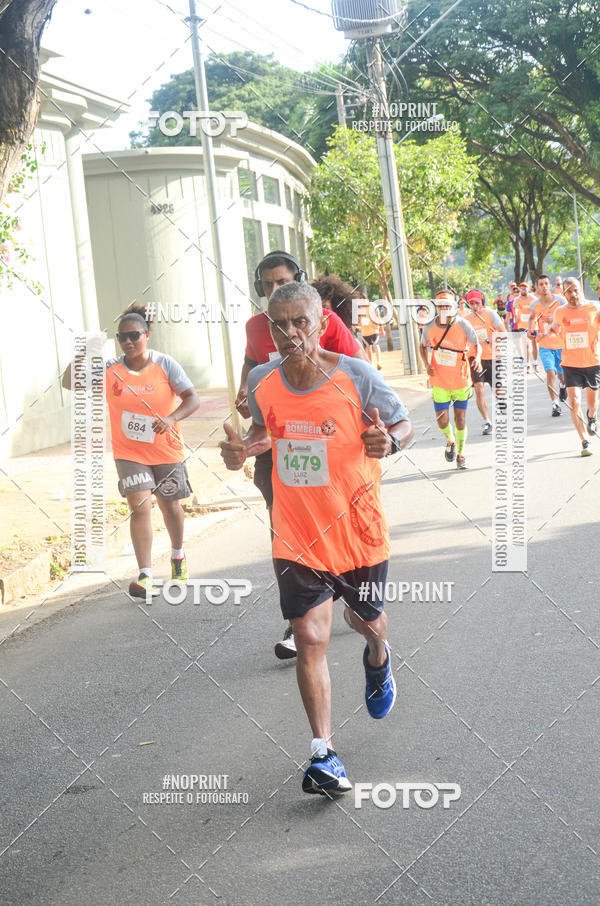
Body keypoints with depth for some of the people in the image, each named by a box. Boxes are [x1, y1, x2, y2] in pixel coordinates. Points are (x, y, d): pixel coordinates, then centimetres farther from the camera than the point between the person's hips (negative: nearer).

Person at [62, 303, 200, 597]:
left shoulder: (165, 364, -8)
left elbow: (192, 398, -12)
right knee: (140, 506, -16)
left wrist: (171, 418, -30)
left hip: (166, 451, 0)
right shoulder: (110, 370, -4)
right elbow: (69, 383, -6)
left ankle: (178, 556, 44)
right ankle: (145, 576, -16)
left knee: (171, 507, 15)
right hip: (129, 452, 0)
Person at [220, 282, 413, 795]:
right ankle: (323, 754, 1)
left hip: (357, 528, -1)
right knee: (310, 640, -6)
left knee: (365, 620, 20)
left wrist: (388, 442, -26)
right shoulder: (262, 381, -5)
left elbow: (404, 425, -3)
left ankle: (378, 657, 58)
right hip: (296, 535, 1)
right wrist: (243, 448, -5)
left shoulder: (357, 377, -15)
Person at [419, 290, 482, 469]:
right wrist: (427, 365, -5)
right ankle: (450, 441, 30)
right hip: (439, 381, 1)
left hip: (461, 380, -1)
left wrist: (477, 359, -23)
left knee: (460, 419, 5)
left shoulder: (462, 325, -12)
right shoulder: (429, 327, -7)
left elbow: (477, 344, -1)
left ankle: (460, 453, 26)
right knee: (442, 421, -4)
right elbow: (423, 346, 12)